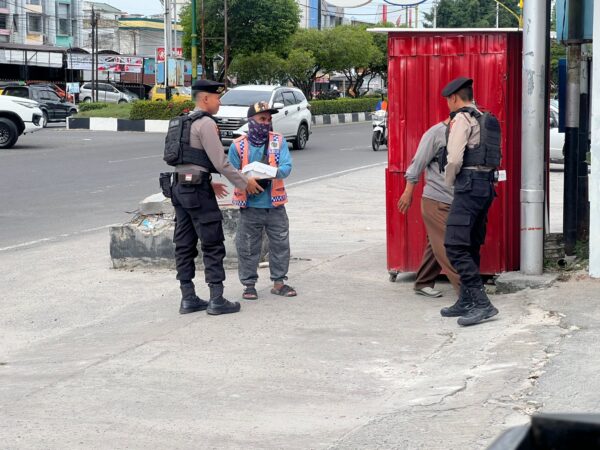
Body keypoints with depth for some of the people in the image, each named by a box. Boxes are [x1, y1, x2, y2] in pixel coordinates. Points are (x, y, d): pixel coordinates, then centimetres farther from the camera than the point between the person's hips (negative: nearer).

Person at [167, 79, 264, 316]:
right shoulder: (206, 123, -12)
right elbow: (220, 162, -15)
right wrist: (244, 183, -5)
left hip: (179, 187, 9)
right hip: (198, 189, -9)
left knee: (185, 245, 9)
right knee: (213, 245, -3)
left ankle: (188, 298, 12)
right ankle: (216, 300, -3)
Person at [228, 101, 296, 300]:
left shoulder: (279, 141, 1)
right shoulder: (238, 146, -4)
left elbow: (287, 166, -8)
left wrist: (275, 172, -29)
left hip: (275, 204, 2)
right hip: (250, 205, -2)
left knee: (280, 244, 9)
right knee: (248, 247, 3)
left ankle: (279, 281, 22)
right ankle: (249, 284, 16)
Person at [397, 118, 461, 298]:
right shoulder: (436, 133, -11)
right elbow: (418, 163, -9)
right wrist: (408, 192, -10)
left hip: (453, 202, 7)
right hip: (436, 202, -7)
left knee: (437, 244, 13)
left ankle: (423, 284, 24)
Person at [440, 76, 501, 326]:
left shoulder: (462, 118, -7)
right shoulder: (486, 120, 20)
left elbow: (454, 158, -16)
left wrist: (449, 182, 2)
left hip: (469, 186, -10)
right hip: (487, 186, 10)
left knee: (455, 246, -12)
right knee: (471, 247, 15)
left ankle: (482, 303, -18)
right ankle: (466, 302, 20)